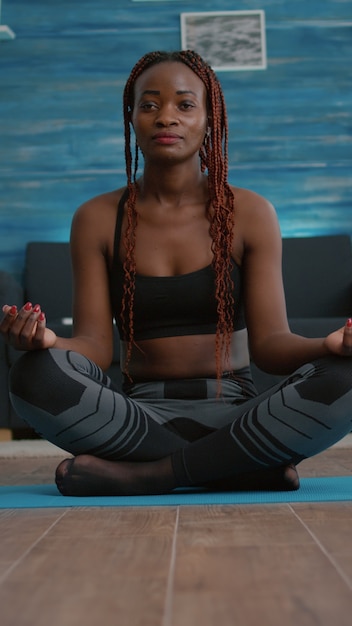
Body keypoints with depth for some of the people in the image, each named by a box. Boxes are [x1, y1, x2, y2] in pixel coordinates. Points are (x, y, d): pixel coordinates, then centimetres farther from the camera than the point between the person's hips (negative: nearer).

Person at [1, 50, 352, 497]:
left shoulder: (250, 214, 4)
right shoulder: (97, 220, 5)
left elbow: (269, 342, -3)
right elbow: (95, 344, -3)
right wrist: (47, 342, -27)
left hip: (232, 411, 0)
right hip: (141, 415, 1)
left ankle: (146, 474, -22)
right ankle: (248, 465, -22)